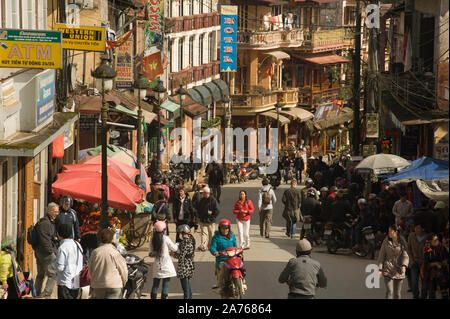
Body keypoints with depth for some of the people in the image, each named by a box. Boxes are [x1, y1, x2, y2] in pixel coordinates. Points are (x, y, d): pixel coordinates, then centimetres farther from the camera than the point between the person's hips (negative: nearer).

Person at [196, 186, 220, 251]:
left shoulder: (213, 200, -8)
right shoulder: (202, 200, 7)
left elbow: (216, 211, -9)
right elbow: (199, 210, 18)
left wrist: (211, 219, -12)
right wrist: (200, 217, 6)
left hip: (210, 222, -3)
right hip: (203, 221, 3)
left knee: (211, 234, 9)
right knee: (203, 233, -9)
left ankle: (210, 246, 23)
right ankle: (203, 246, -18)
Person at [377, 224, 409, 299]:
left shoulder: (402, 242, -1)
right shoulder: (386, 242, -1)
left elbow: (405, 255, -5)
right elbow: (381, 256, 1)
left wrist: (404, 266, -24)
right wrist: (380, 269, -7)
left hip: (399, 270, 1)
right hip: (388, 269, -1)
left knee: (397, 293, 8)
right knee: (389, 291, -15)